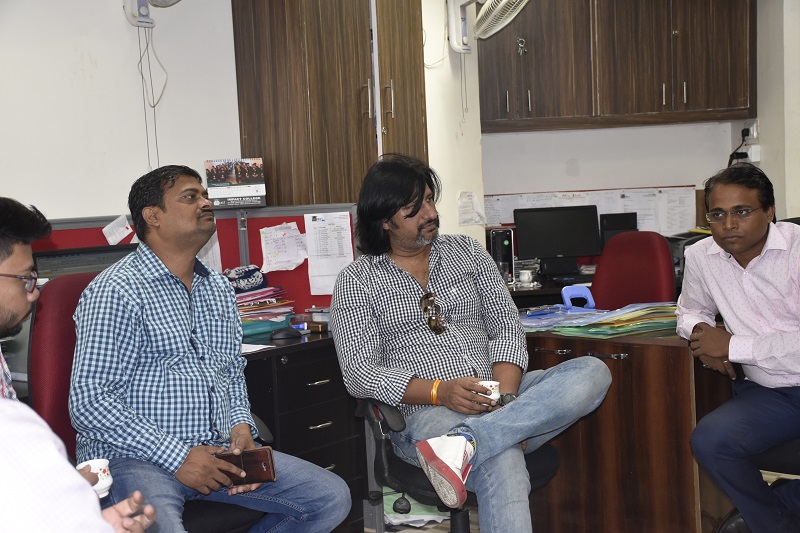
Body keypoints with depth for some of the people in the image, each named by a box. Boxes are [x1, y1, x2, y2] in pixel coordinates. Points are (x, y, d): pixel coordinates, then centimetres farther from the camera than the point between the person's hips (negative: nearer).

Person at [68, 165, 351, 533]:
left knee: (332, 497, -3)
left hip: (218, 451, 7)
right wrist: (177, 457, -17)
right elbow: (88, 401, -14)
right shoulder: (116, 291, -8)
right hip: (135, 459, -7)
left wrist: (241, 426, 4)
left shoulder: (219, 288, 17)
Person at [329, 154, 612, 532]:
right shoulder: (356, 281, 5)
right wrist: (439, 391, -19)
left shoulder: (467, 252, 17)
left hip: (499, 395, 5)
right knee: (501, 461, -38)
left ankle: (463, 444, -34)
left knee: (592, 373, -23)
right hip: (424, 413, -5)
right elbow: (359, 375, -4)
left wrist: (504, 398, -11)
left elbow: (506, 327, 8)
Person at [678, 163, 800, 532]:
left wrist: (731, 346, -17)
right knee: (709, 440, -21)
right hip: (769, 392, 5)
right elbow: (691, 310, 24)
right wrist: (700, 332, -2)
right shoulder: (700, 257, 2)